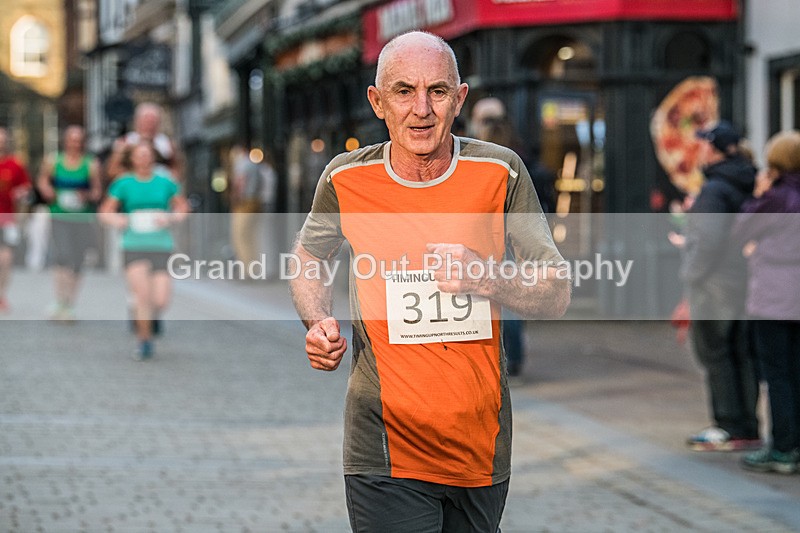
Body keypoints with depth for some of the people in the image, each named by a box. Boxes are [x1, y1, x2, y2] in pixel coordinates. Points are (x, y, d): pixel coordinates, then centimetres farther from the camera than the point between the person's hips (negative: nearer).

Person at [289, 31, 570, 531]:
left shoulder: (500, 172, -4)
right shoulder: (347, 180, -4)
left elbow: (558, 294, 0)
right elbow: (309, 256, 18)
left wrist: (488, 280, -19)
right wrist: (320, 324, -2)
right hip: (386, 451, -2)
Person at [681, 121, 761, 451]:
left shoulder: (713, 191, -17)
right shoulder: (750, 186, 10)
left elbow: (710, 240, -24)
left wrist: (694, 275, -12)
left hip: (716, 287, -8)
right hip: (745, 285, 8)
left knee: (714, 355, -1)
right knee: (742, 355, 10)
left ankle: (730, 427, -1)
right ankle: (748, 429, 13)